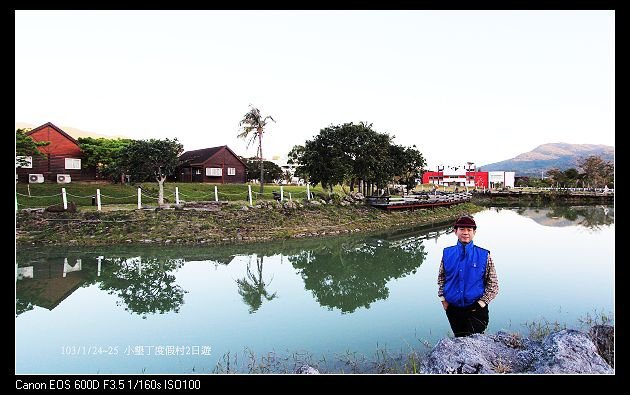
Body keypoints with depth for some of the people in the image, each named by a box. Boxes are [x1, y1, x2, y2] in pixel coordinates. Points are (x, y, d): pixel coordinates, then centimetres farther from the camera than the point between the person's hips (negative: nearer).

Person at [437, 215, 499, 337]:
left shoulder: (484, 255, -7)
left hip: (475, 310, -2)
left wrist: (481, 303, -9)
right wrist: (443, 298, 4)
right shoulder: (447, 253, -1)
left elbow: (493, 285, -2)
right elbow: (441, 278, 12)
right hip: (453, 309, 3)